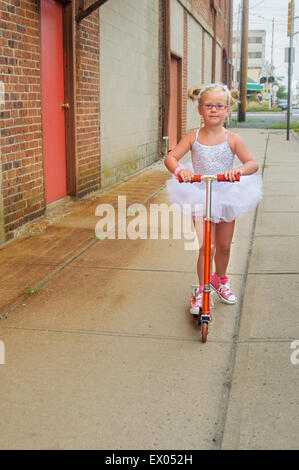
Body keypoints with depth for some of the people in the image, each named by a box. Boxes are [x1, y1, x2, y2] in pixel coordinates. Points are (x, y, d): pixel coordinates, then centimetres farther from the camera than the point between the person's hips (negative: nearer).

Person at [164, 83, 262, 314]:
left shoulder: (232, 139, -8)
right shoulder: (193, 137, -6)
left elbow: (253, 163, -15)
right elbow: (170, 157, -10)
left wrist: (239, 169, -37)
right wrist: (179, 170, -32)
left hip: (226, 197, 2)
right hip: (200, 197, -1)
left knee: (224, 246, 16)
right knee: (207, 247, -9)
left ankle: (220, 280, 43)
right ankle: (201, 291, 9)